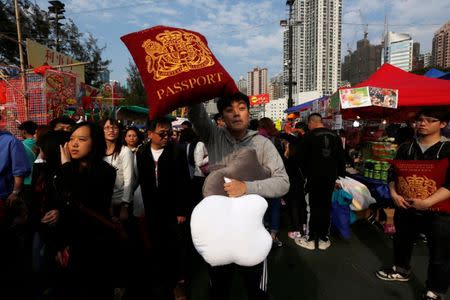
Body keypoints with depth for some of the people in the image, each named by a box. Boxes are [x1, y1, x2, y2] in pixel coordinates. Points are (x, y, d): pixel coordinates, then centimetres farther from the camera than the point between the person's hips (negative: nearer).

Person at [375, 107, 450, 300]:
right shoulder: (406, 148, 4)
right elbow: (393, 173, 6)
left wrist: (427, 202, -26)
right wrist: (394, 193, -10)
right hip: (405, 207, 4)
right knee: (402, 242, 22)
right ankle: (401, 270, 47)